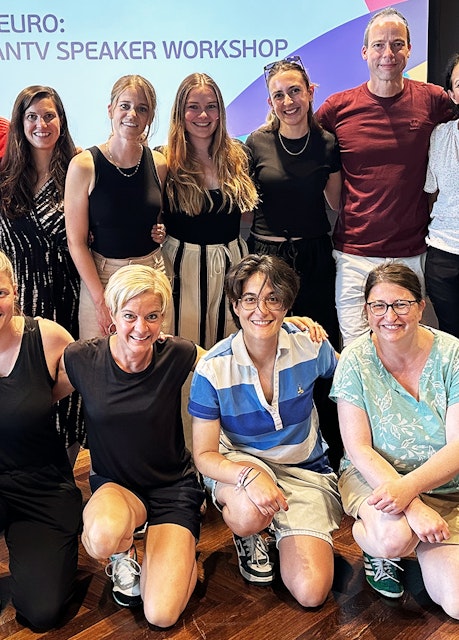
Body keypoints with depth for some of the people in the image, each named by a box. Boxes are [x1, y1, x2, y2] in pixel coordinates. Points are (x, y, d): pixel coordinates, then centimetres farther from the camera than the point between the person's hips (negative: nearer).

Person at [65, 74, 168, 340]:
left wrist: (162, 231, -1)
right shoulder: (84, 165, -9)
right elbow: (76, 242, -9)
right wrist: (101, 301, -12)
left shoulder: (158, 164, 1)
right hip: (100, 277, -3)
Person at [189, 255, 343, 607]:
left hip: (306, 470, 1)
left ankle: (284, 533, 17)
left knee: (311, 592, -15)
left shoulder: (310, 346, -12)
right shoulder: (214, 369, -17)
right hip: (238, 462, -1)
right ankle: (248, 537, 1)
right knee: (249, 513, -38)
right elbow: (204, 455, -16)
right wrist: (249, 475, -34)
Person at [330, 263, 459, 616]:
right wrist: (414, 507, -24)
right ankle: (376, 547, 3)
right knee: (392, 537, -35)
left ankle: (417, 540, 16)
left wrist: (407, 487, -30)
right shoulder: (355, 360, -10)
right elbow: (359, 450, -12)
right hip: (373, 474, -1)